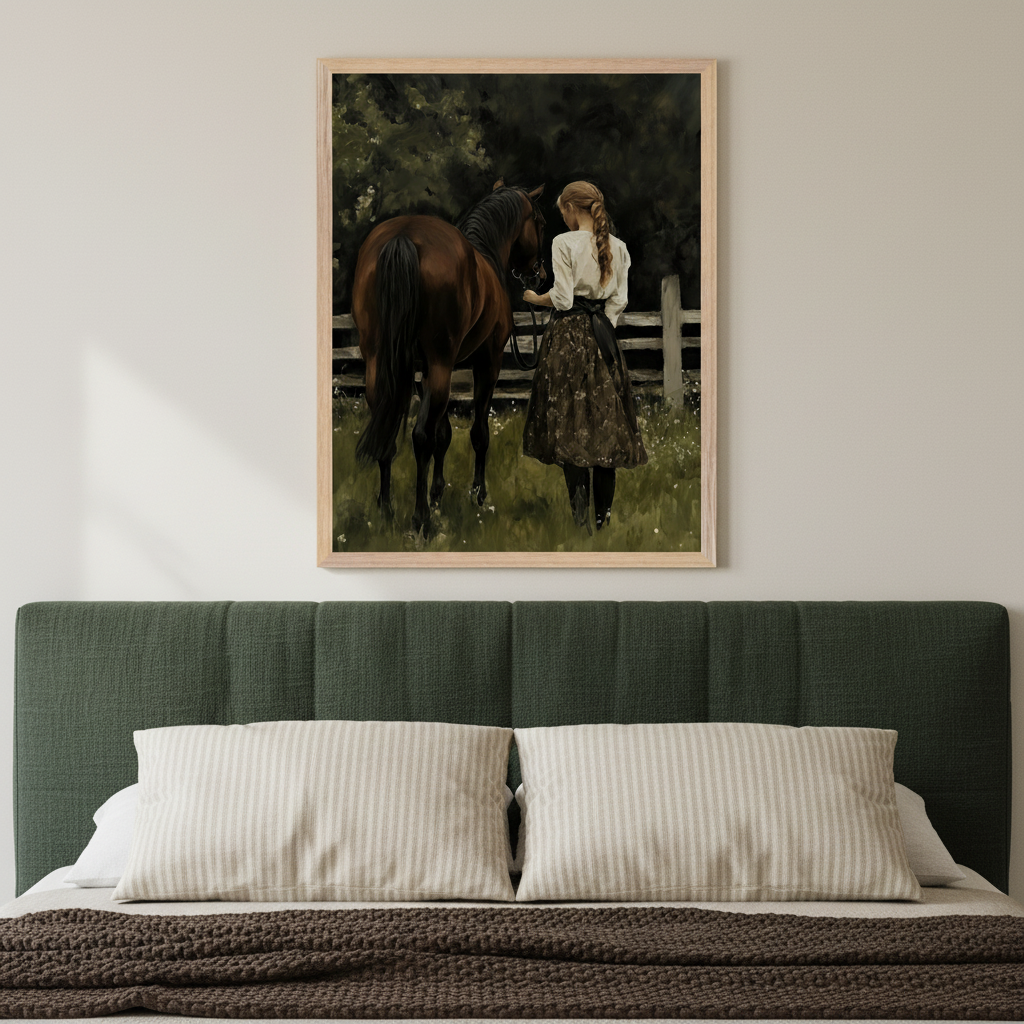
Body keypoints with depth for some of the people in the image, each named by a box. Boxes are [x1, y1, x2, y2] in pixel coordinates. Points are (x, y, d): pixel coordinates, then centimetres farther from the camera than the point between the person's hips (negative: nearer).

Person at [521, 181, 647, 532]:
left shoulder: (563, 243, -9)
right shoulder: (617, 247, 6)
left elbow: (562, 298, -11)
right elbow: (618, 300, 6)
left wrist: (534, 298, 6)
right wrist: (604, 326, 14)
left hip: (568, 333, -5)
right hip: (603, 333, 5)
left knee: (570, 420, -2)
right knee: (605, 417, 8)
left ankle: (580, 513, -9)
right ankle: (604, 511, 11)